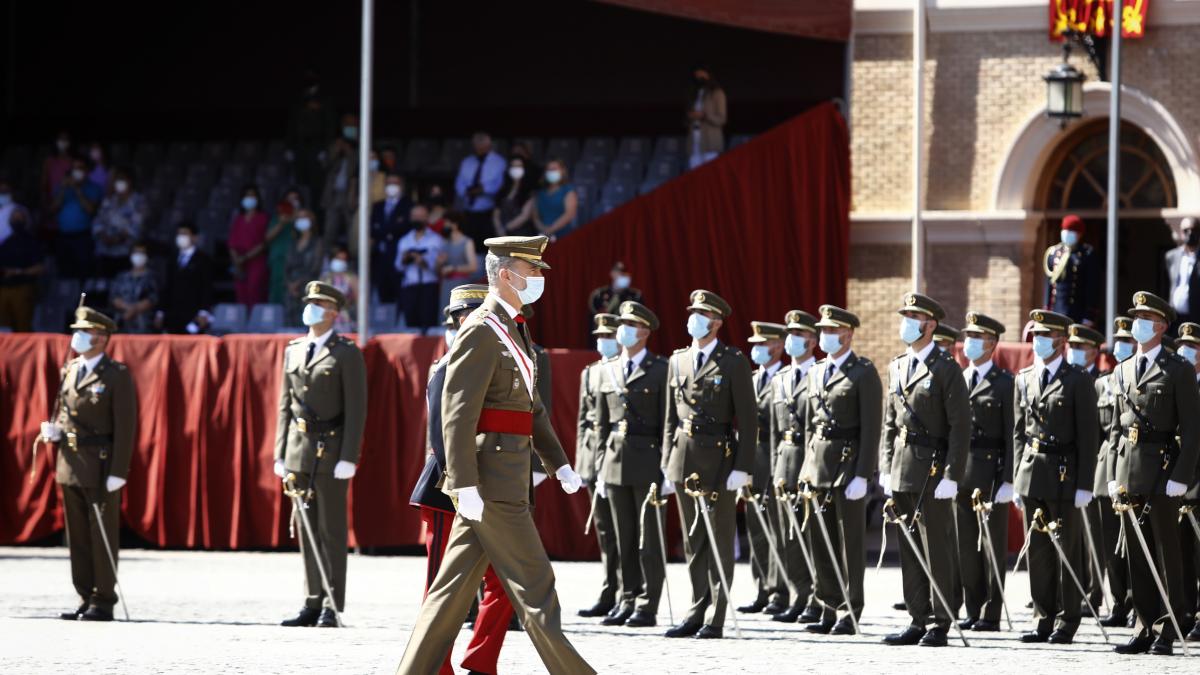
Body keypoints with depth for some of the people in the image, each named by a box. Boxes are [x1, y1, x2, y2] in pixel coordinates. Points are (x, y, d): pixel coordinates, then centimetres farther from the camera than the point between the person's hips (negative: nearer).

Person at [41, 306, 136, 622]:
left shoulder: (116, 375, -7)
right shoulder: (69, 370, 13)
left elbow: (125, 426, -10)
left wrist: (118, 473, -16)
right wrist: (54, 430, 1)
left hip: (100, 466, -7)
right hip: (70, 464, 7)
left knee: (103, 535, -2)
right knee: (77, 536, 9)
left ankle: (103, 603, 2)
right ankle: (86, 599, 15)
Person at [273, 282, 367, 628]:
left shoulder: (347, 353, -3)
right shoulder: (293, 350, 15)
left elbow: (356, 408, -8)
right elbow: (286, 405, 16)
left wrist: (348, 457, -15)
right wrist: (281, 453, 10)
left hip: (332, 452, -6)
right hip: (299, 453, 6)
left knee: (332, 531, -4)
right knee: (306, 531, 7)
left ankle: (332, 608, -3)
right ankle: (313, 603, 10)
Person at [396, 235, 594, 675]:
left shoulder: (514, 330, 18)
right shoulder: (480, 332, -13)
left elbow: (531, 408, 25)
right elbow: (457, 414, -19)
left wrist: (559, 464, 17)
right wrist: (465, 486, -23)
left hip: (502, 480, 10)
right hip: (492, 481, -10)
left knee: (455, 585, 9)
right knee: (533, 584, -4)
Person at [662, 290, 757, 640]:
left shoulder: (733, 362, -4)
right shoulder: (678, 361, 13)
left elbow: (748, 419, -7)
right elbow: (671, 417, 16)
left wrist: (742, 467, -14)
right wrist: (667, 461, 9)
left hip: (719, 460, -5)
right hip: (684, 459, 6)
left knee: (720, 542, -1)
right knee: (693, 542, 9)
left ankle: (715, 620, 0)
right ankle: (697, 613, 14)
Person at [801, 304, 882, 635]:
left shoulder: (863, 373, -6)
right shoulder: (816, 372, 15)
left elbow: (871, 427, -11)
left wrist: (861, 475, -16)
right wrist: (807, 465, 13)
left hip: (849, 464, -7)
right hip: (818, 466, 7)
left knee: (850, 543, -2)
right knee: (822, 543, 7)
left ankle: (850, 614, 2)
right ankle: (829, 611, 14)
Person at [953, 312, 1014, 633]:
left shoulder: (1005, 383, -2)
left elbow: (1012, 435, -7)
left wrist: (1008, 480, -13)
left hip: (991, 473, -6)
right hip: (960, 473, 6)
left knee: (993, 546, -1)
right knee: (966, 546, 7)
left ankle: (991, 615, 1)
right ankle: (973, 611, 12)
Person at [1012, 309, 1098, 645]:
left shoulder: (1078, 381, -4)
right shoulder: (1024, 379, 13)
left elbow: (1088, 435, -6)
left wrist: (1084, 485, -11)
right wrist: (1018, 478, 10)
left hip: (1064, 477, -5)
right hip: (1032, 476, 5)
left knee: (1067, 551, 0)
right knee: (1038, 552, 6)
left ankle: (1067, 622, 4)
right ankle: (1043, 620, 11)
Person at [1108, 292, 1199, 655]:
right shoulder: (1123, 370, 15)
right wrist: (1113, 474, 9)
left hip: (1162, 471, -6)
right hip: (1128, 471, 6)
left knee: (1166, 552, -2)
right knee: (1137, 553, 7)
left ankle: (1168, 631, 0)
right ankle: (1145, 628, 11)